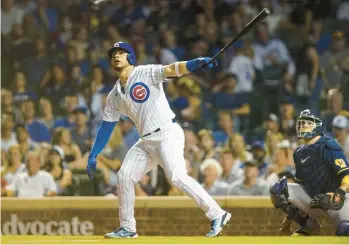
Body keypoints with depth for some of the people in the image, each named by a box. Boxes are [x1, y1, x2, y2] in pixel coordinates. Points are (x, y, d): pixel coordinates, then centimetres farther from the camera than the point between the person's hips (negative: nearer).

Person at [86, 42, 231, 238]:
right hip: (147, 141, 8)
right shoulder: (115, 95, 15)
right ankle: (127, 228, 16)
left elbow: (172, 70, -22)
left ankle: (217, 215, -22)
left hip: (168, 134, -8)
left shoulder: (146, 73, -5)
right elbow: (106, 126, 19)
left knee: (177, 176, -22)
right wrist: (93, 156, 13)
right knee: (124, 176, 5)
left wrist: (198, 63, -41)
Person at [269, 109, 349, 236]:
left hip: (335, 199, -6)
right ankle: (308, 225, 0)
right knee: (278, 189, -13)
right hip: (313, 197, 6)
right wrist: (290, 216, 17)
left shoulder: (328, 146, -12)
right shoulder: (299, 153, 10)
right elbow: (300, 183, 19)